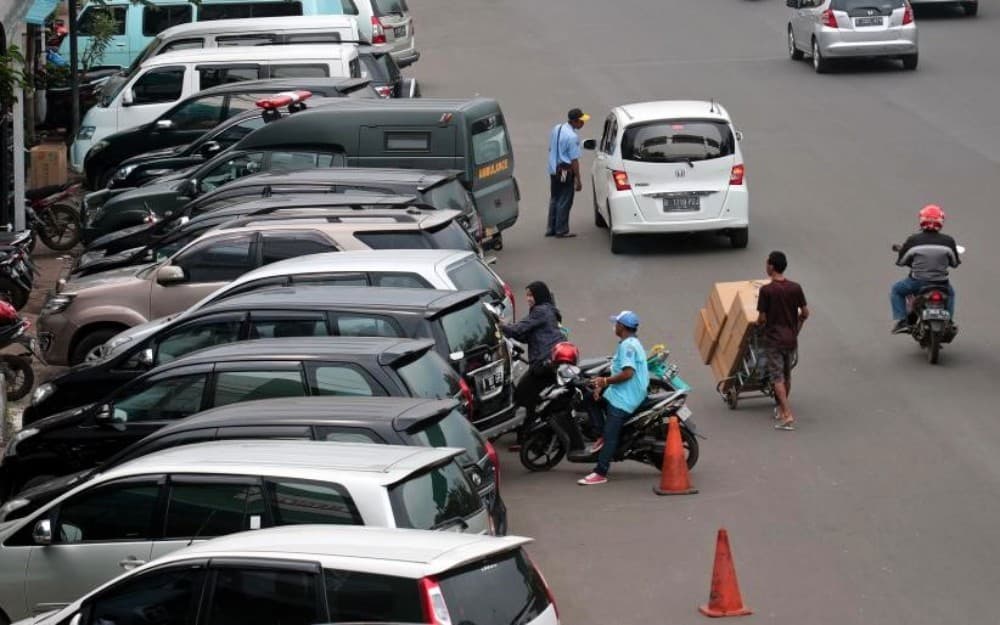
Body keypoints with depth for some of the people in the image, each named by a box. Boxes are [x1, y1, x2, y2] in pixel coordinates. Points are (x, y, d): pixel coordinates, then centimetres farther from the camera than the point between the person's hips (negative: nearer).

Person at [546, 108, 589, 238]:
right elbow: (574, 160, -19)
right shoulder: (573, 137, -22)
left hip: (553, 169, 8)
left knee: (554, 199, 17)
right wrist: (578, 180, -14)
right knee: (564, 202, 2)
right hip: (565, 172, -8)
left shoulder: (556, 129, 3)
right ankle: (562, 230, 8)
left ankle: (551, 229, 22)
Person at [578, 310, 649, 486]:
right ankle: (602, 435, 14)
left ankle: (600, 473, -13)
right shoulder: (630, 343, 16)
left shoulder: (627, 345, -17)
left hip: (623, 398, -11)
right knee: (592, 400, 22)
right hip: (618, 393, 11)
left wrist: (605, 381, -16)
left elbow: (627, 373, -27)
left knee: (610, 435, -11)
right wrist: (602, 385, 7)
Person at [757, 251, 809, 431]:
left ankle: (788, 415, -16)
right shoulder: (795, 288, -3)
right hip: (791, 339, 5)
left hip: (773, 339, -5)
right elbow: (805, 313, 3)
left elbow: (762, 318, -12)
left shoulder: (766, 290, -16)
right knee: (787, 375, 19)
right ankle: (782, 409, 31)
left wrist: (759, 323, 11)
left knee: (777, 377, -5)